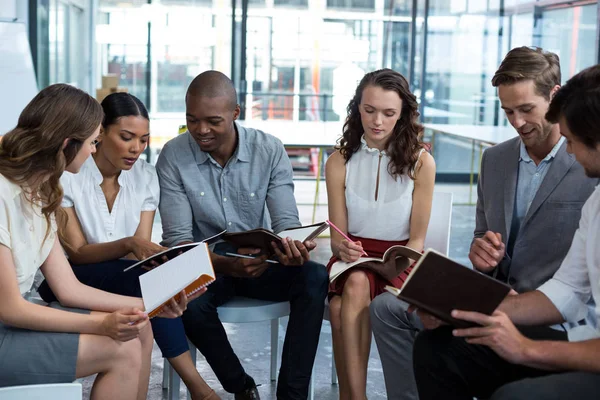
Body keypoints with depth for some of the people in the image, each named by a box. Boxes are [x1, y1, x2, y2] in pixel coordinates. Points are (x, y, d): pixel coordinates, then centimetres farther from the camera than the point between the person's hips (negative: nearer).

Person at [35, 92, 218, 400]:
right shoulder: (66, 175, -14)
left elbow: (141, 250, -5)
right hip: (67, 281, -4)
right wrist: (128, 244, -34)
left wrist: (148, 250, -30)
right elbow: (77, 252, -16)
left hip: (124, 281, 4)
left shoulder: (145, 176, -1)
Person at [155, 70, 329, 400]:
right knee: (187, 301, -35)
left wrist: (290, 246, -36)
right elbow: (177, 238, -14)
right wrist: (226, 265, -33)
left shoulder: (269, 150, -7)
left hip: (259, 262, 2)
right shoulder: (173, 156, -11)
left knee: (315, 277, -28)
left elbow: (286, 221, -9)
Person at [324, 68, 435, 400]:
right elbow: (337, 237, 3)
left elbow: (416, 240, -2)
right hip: (353, 259, 2)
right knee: (356, 283, -34)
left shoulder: (421, 162, -4)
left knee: (352, 293, -33)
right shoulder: (339, 162, 3)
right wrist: (343, 248, -21)